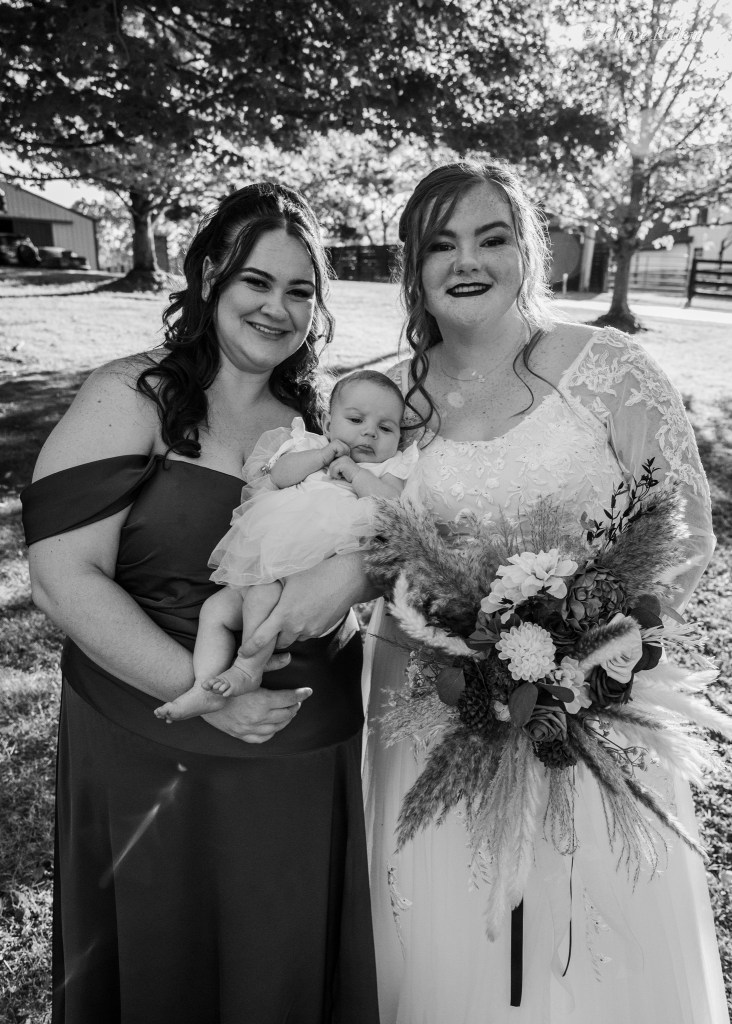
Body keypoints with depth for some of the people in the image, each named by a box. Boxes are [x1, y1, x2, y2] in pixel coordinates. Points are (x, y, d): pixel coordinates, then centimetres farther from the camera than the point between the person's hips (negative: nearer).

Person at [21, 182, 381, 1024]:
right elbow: (63, 578, -15)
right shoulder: (132, 399, -9)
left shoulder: (322, 417, 4)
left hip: (312, 761, 4)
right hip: (158, 759, -3)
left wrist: (356, 564, -19)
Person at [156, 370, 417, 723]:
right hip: (264, 564, 5)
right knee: (215, 608, -3)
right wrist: (323, 455, -6)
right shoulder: (309, 447, 20)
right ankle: (206, 687, -5)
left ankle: (248, 668, -13)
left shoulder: (388, 469, 13)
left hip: (322, 567, -5)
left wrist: (353, 470, -5)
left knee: (263, 595, -28)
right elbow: (279, 475, 1)